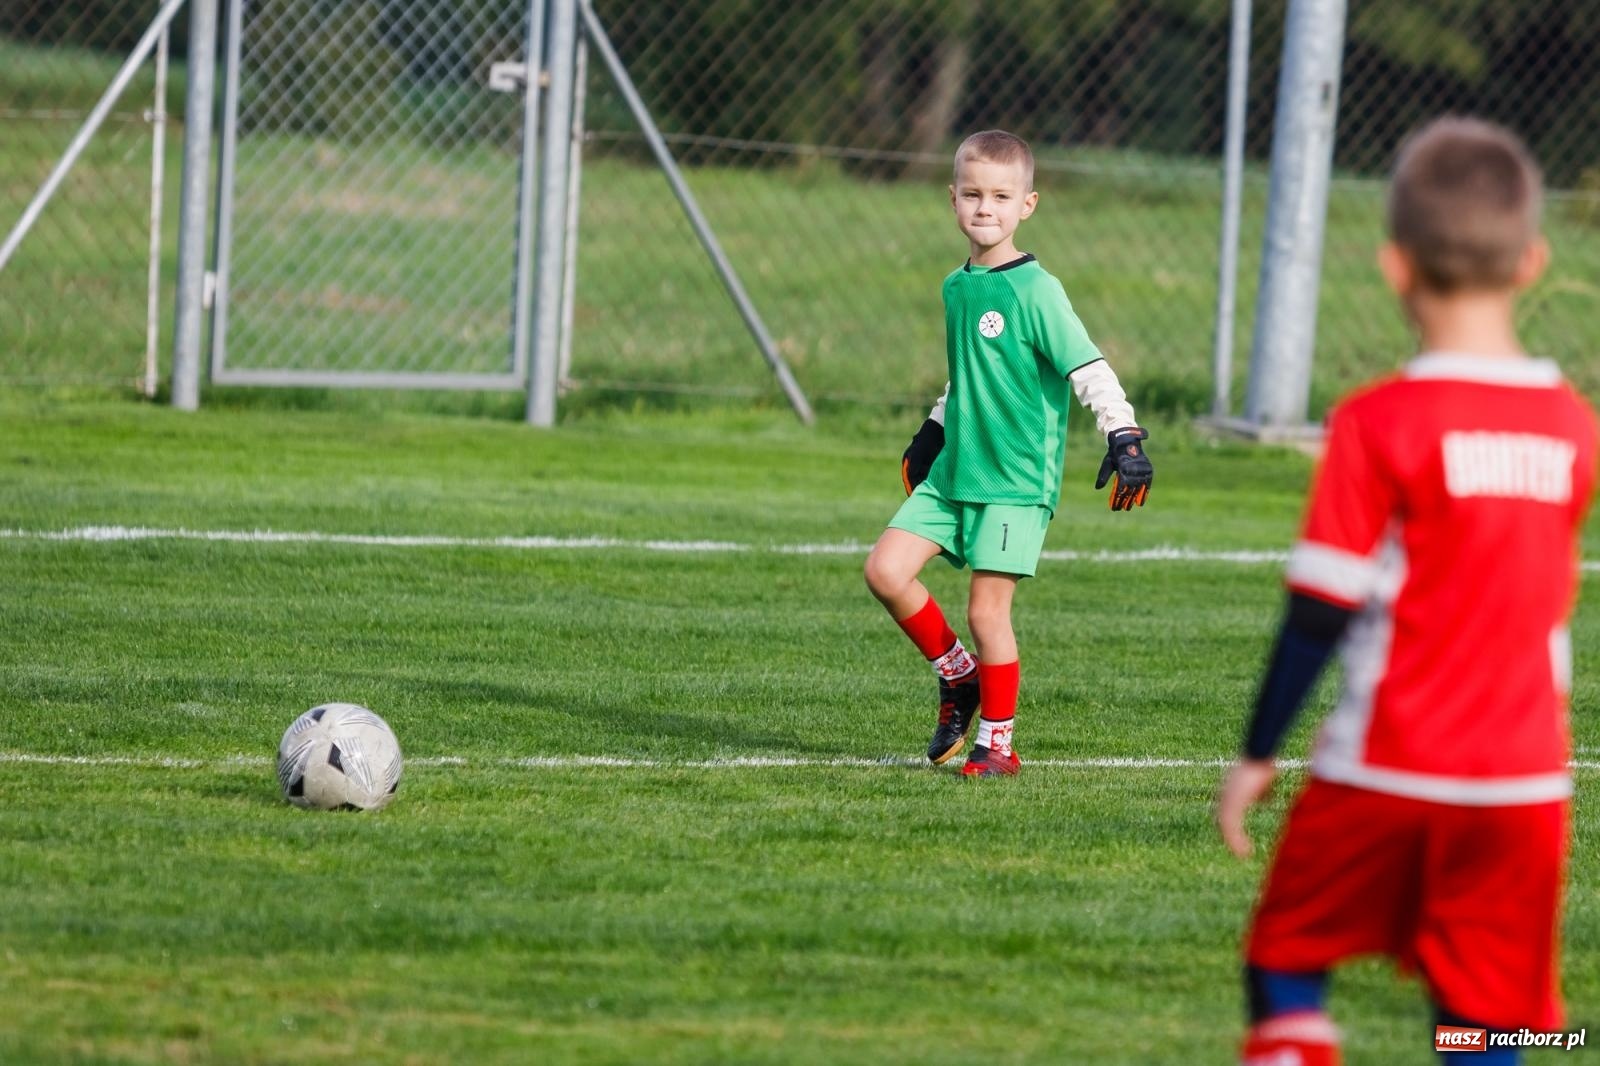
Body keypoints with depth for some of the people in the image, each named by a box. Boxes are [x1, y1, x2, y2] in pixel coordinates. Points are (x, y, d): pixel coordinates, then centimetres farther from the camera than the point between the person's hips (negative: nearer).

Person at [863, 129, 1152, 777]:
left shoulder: (1035, 292, -13)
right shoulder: (957, 288, 10)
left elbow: (1090, 368, -18)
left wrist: (1123, 436, -28)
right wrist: (933, 432, 32)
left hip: (1017, 481, -7)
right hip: (952, 473, 7)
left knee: (987, 609, -6)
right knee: (886, 570, -4)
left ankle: (997, 742, 9)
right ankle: (957, 675, 17)